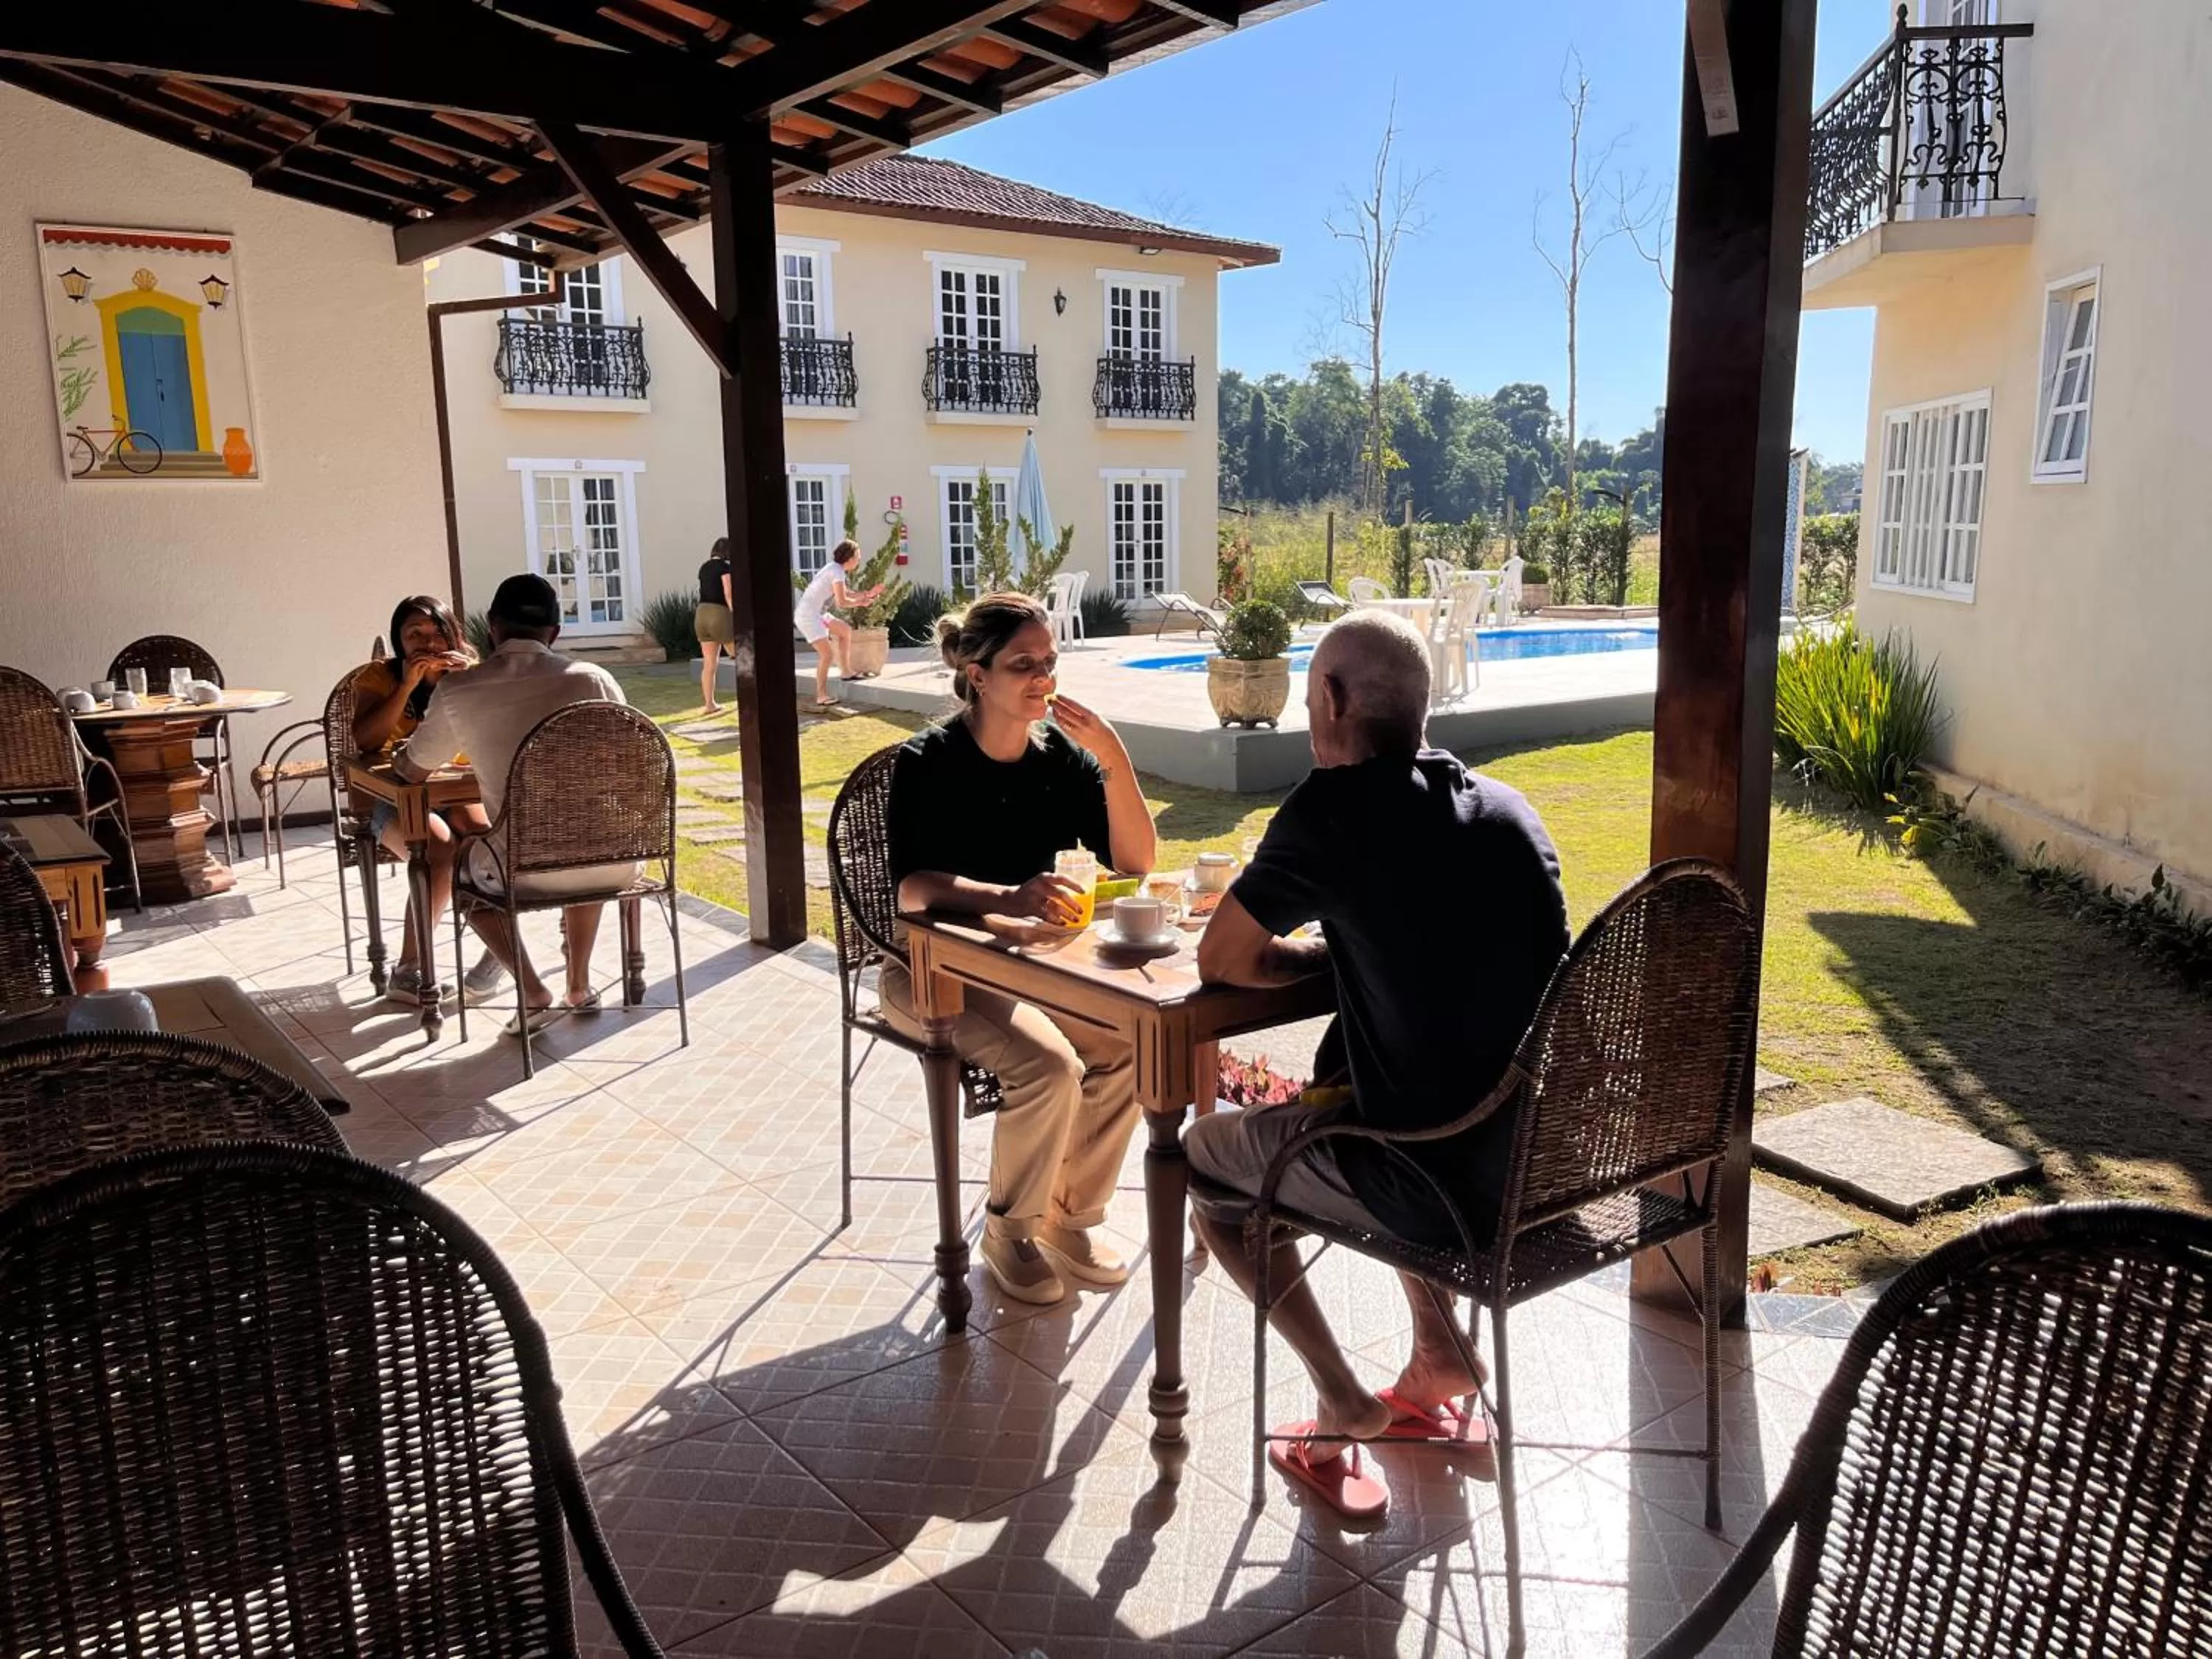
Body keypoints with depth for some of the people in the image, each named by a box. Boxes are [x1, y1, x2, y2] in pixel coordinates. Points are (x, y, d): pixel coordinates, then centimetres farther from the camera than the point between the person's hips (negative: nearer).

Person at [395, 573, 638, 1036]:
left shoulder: (459, 692, -3)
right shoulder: (593, 678, -2)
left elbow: (411, 770, 15)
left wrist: (398, 756, 39)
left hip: (530, 872, -2)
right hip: (614, 864, 2)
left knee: (463, 862, 32)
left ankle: (534, 992, 19)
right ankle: (579, 984, 35)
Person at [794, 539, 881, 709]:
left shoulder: (835, 569, 13)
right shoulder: (837, 572, -17)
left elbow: (846, 594, 17)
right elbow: (841, 601, -19)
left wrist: (868, 594, 6)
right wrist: (860, 602, -3)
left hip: (817, 614, 10)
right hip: (807, 615, -10)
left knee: (846, 630, 20)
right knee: (827, 653, -13)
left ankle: (844, 670, 26)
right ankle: (822, 696, -10)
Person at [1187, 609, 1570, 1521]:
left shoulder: (1334, 806, -15)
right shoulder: (1508, 807, 3)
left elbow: (1221, 961, -5)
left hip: (1440, 1188, -7)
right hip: (1544, 1163, 7)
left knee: (1205, 1149, 18)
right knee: (1330, 1107, 34)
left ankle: (1344, 1403, 14)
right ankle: (1439, 1353, 27)